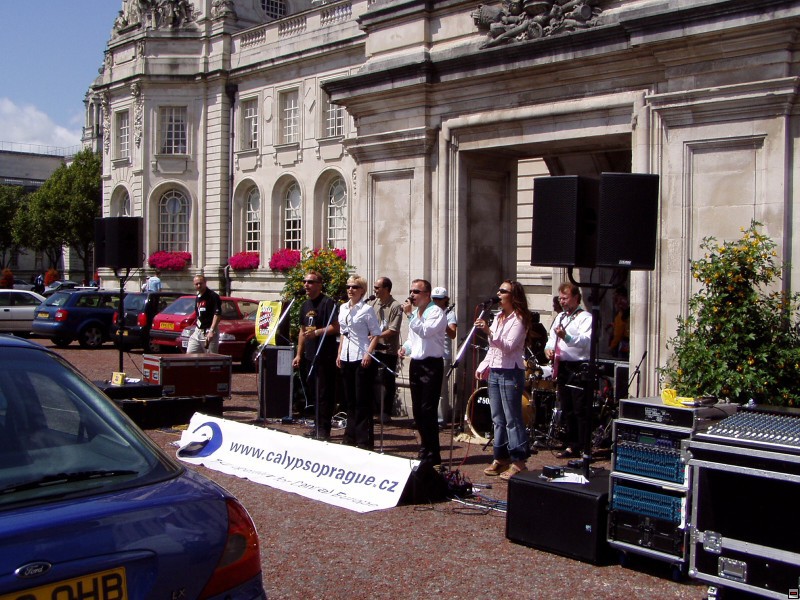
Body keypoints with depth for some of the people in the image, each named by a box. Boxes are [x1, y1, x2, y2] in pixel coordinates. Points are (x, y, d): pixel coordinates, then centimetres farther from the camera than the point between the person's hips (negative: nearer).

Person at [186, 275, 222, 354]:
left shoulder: (213, 296, -11)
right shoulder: (198, 298, 15)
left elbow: (218, 314, -19)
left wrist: (211, 331, -27)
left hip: (209, 332, -8)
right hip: (198, 331, 8)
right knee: (189, 354, 3)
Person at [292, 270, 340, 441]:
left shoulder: (327, 303, -9)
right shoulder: (305, 305, 16)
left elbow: (335, 327, -15)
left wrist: (316, 332, -23)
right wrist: (299, 355, 17)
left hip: (325, 356, -8)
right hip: (309, 356, 8)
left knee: (324, 394, -5)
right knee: (314, 393, 13)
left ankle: (323, 430, -1)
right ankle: (317, 427, 22)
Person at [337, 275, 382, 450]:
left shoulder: (367, 309, -7)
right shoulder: (343, 308, 12)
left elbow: (376, 334, -8)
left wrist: (368, 353, -19)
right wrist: (339, 353, 12)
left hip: (362, 358, -7)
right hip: (346, 357, 7)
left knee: (362, 400, -4)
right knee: (350, 400, 12)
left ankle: (365, 440, 1)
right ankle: (350, 437, 21)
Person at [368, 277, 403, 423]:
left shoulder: (395, 307, -10)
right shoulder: (372, 304, 8)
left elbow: (393, 330, -16)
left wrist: (375, 337, -23)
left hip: (388, 351, -5)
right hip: (373, 349, 6)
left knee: (387, 383, 2)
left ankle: (386, 413, 11)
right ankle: (375, 410, 21)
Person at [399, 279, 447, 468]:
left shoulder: (436, 312, -10)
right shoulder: (415, 313, 16)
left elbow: (425, 332, -25)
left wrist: (410, 314, -21)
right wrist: (405, 347, 8)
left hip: (431, 365, -8)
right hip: (415, 364, 9)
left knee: (428, 410, -9)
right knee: (417, 411, 11)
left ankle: (432, 456, -1)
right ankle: (426, 450, 23)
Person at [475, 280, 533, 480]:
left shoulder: (518, 319, -9)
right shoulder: (498, 317, 17)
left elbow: (509, 346, -21)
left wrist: (489, 332, -30)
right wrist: (483, 366, 14)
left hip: (510, 373, -9)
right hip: (494, 372, 9)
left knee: (512, 419, -7)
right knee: (497, 419, 12)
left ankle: (518, 461, -3)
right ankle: (501, 458, 20)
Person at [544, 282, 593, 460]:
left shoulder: (585, 317, -8)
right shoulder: (560, 317, 18)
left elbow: (586, 341, -23)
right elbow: (552, 337, 26)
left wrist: (566, 336, -40)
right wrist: (548, 348, 4)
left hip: (579, 368, -8)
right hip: (561, 367, 8)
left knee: (581, 411, -8)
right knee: (567, 410, 13)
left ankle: (585, 449, -4)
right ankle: (572, 446, 22)